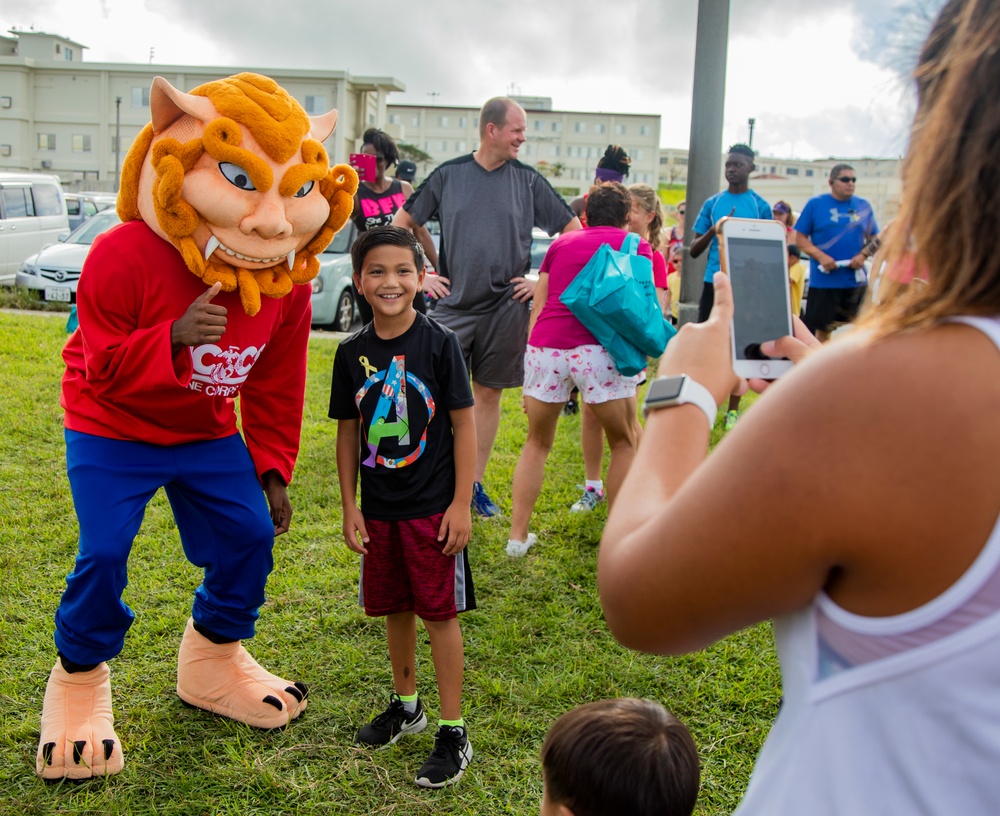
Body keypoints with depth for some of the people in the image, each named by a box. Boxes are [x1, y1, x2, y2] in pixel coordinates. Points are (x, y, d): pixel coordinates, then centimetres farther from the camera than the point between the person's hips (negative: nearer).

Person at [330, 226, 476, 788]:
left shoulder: (439, 344, -10)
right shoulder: (353, 353, 1)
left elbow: (464, 425, -8)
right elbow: (348, 432, 7)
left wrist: (461, 503, -11)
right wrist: (350, 506, 5)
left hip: (433, 506, -4)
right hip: (379, 508, 4)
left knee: (441, 613, 3)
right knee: (394, 608, 16)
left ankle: (454, 732, 15)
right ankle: (406, 706, 37)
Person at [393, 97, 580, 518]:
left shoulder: (528, 180, 2)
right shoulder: (448, 175, 2)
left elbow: (574, 231, 7)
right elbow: (401, 224, 10)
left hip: (506, 307, 1)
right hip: (453, 305, -1)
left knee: (489, 393, 8)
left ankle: (475, 483, 19)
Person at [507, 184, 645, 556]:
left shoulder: (561, 243, 22)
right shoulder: (636, 246, 14)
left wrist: (529, 380, 22)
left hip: (545, 344, 3)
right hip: (599, 347, -3)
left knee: (537, 444, 20)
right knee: (624, 443, 16)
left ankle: (518, 536, 20)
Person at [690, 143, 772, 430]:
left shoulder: (761, 206, 4)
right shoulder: (712, 203, 7)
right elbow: (694, 250, 6)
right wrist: (714, 230, -12)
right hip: (714, 283, 1)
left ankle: (733, 410, 15)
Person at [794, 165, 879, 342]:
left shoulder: (863, 206, 9)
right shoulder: (815, 204, 1)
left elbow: (873, 239, 14)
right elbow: (800, 238, -1)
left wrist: (863, 255, -7)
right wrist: (821, 256, -15)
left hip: (856, 279, 3)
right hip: (823, 280, -2)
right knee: (822, 327, 5)